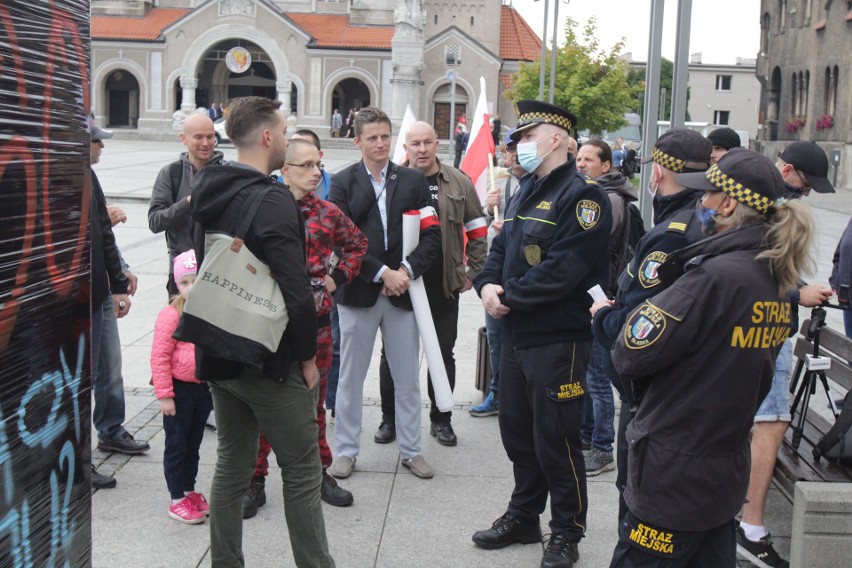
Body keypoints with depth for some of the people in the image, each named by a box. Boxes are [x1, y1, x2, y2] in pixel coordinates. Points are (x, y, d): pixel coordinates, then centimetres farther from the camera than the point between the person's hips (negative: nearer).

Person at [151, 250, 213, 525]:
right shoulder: (171, 315, -16)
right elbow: (159, 356, -15)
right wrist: (164, 394, -15)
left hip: (205, 386, 5)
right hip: (179, 387, -5)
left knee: (194, 442, 18)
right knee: (176, 444, 6)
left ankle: (189, 490, 32)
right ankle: (177, 499, 16)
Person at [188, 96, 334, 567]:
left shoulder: (207, 192, 8)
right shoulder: (272, 200, -19)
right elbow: (295, 291, -23)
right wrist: (307, 356, -12)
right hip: (268, 360, -8)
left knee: (231, 466, 16)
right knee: (301, 470, 3)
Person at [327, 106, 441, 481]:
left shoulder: (413, 180, 7)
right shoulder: (342, 183, 1)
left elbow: (431, 234, 1)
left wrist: (408, 270, -13)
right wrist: (382, 273, -16)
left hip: (402, 291, 2)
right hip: (358, 291, -2)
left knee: (407, 377, 9)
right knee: (351, 377, 7)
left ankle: (411, 450, 21)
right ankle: (345, 450, 19)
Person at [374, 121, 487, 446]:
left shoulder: (459, 184, 2)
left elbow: (477, 231, 9)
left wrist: (472, 273, 5)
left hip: (444, 286, 1)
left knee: (443, 354, 10)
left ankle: (441, 420, 24)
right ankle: (389, 419, 21)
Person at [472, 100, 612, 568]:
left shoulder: (582, 196, -14)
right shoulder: (526, 192, 16)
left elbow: (562, 270, -23)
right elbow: (501, 248, 16)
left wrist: (509, 297, -16)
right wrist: (487, 284, -5)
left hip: (557, 340, -9)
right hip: (516, 335, 9)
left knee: (555, 441, 1)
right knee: (517, 433, 18)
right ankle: (523, 517, 34)